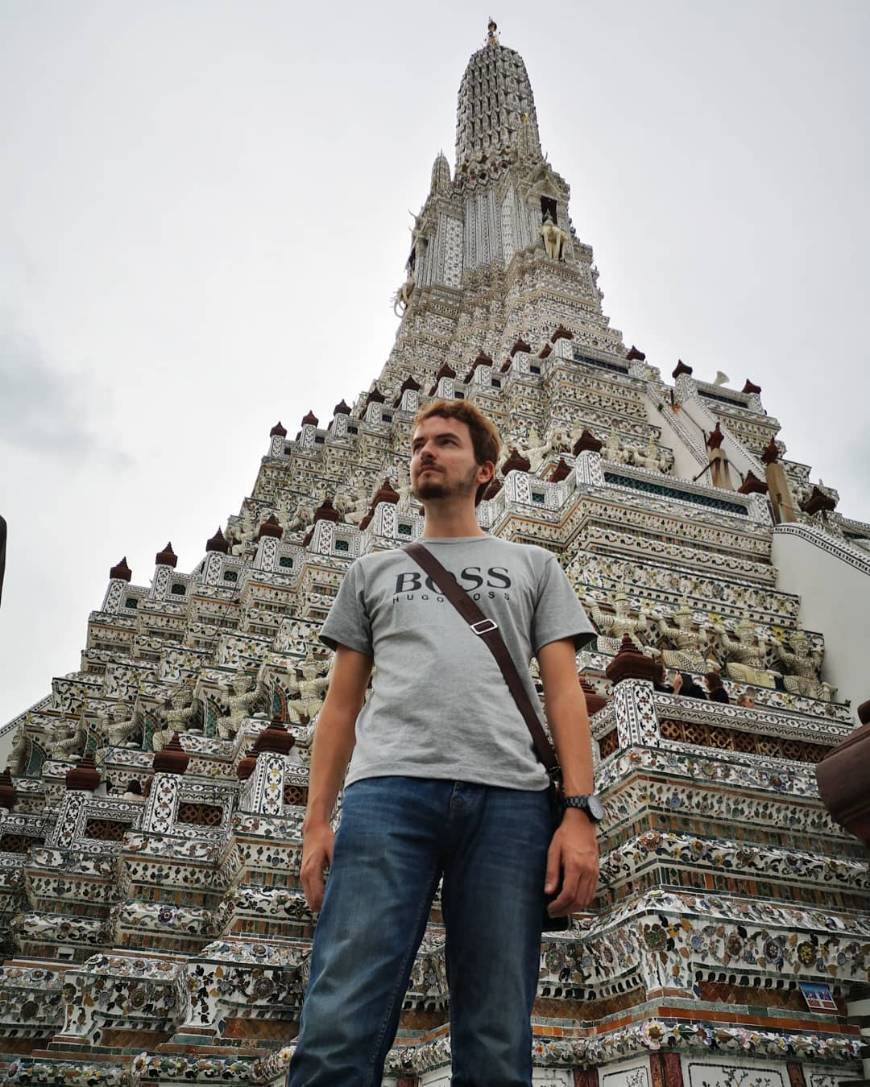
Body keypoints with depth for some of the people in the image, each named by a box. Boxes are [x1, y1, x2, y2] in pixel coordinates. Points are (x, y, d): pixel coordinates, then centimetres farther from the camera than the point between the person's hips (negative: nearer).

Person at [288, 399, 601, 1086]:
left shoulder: (533, 565, 24)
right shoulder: (373, 571, 27)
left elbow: (564, 692, 12)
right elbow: (342, 705, 20)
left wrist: (581, 811, -2)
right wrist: (316, 822, 7)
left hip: (509, 799, 0)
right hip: (387, 792, 1)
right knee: (339, 1032, -11)